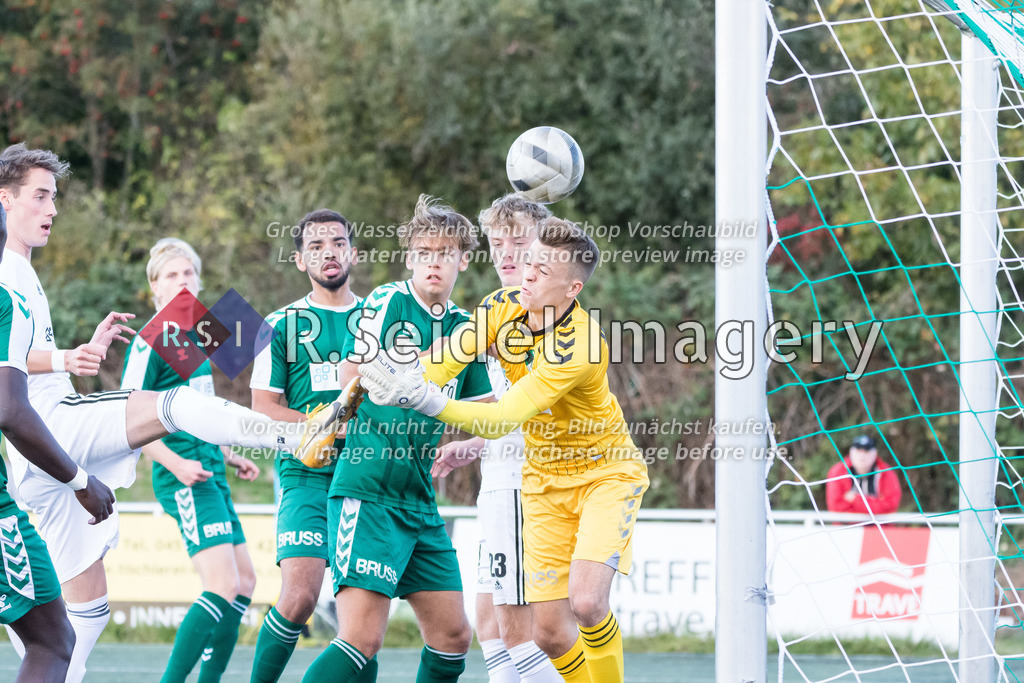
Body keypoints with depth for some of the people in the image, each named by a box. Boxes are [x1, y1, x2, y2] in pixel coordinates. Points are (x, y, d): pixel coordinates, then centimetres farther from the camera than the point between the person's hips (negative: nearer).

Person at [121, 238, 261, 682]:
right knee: (223, 586, -20)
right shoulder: (152, 341, -10)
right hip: (185, 480, -10)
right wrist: (176, 464, -22)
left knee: (243, 583, 11)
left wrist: (230, 458, 26)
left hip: (209, 474, 10)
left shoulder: (197, 338, 17)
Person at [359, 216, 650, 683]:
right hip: (545, 481, 6)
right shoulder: (504, 307, -9)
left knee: (586, 603, -26)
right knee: (549, 633, -3)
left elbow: (504, 421, -35)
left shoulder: (580, 344, -29)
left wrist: (427, 400, -45)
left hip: (606, 471, -6)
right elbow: (445, 361, -9)